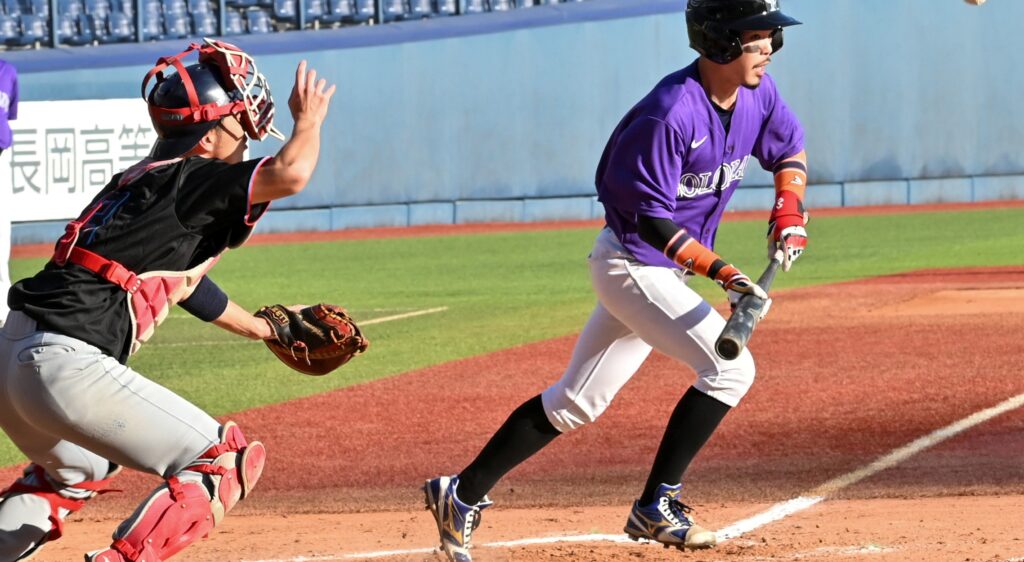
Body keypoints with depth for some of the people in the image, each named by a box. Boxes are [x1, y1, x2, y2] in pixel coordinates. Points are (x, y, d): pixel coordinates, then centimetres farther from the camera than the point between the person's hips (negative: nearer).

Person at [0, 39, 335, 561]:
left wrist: (264, 328, 49)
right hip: (67, 366, -10)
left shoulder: (140, 180, 21)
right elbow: (289, 174, -21)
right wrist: (309, 120, 2)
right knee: (225, 460, -2)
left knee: (78, 469, 38)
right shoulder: (189, 181, -7)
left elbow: (183, 281, 36)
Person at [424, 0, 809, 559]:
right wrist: (720, 271, -29)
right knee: (729, 367, -18)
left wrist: (789, 209, -3)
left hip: (665, 269, 9)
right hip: (633, 265, -9)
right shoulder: (670, 114, -27)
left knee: (577, 401, 14)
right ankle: (655, 508, -9)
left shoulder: (758, 94, -3)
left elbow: (789, 149, 16)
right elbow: (652, 219, -23)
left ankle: (463, 493, 23)